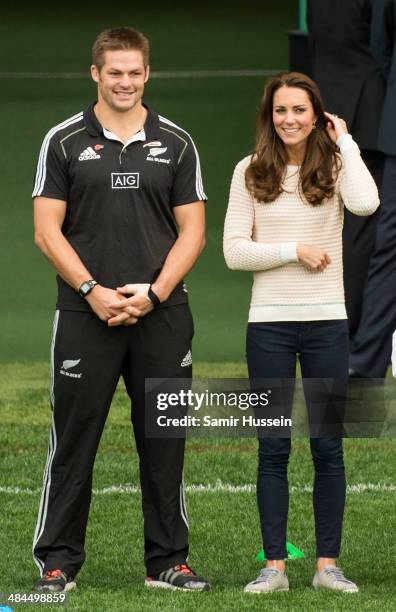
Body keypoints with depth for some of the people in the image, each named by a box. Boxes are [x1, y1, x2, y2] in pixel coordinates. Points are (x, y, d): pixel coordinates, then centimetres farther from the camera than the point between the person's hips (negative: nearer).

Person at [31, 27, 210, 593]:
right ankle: (58, 562, 7)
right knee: (74, 440, 0)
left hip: (161, 314, 2)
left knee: (163, 440, 5)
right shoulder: (64, 141, 2)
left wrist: (154, 293, -8)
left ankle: (167, 561, 14)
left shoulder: (176, 143, 7)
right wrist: (95, 292, -11)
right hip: (85, 314, -2)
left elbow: (192, 231, 5)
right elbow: (48, 231, -1)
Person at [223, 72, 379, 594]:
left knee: (328, 445, 4)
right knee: (273, 448, 3)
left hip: (326, 321, 0)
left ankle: (327, 563, 10)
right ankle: (275, 566, 7)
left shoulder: (333, 165, 2)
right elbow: (233, 251, -2)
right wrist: (295, 251, -12)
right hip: (269, 322, 0)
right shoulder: (251, 172, 3)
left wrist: (344, 141, -10)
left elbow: (365, 204, -21)